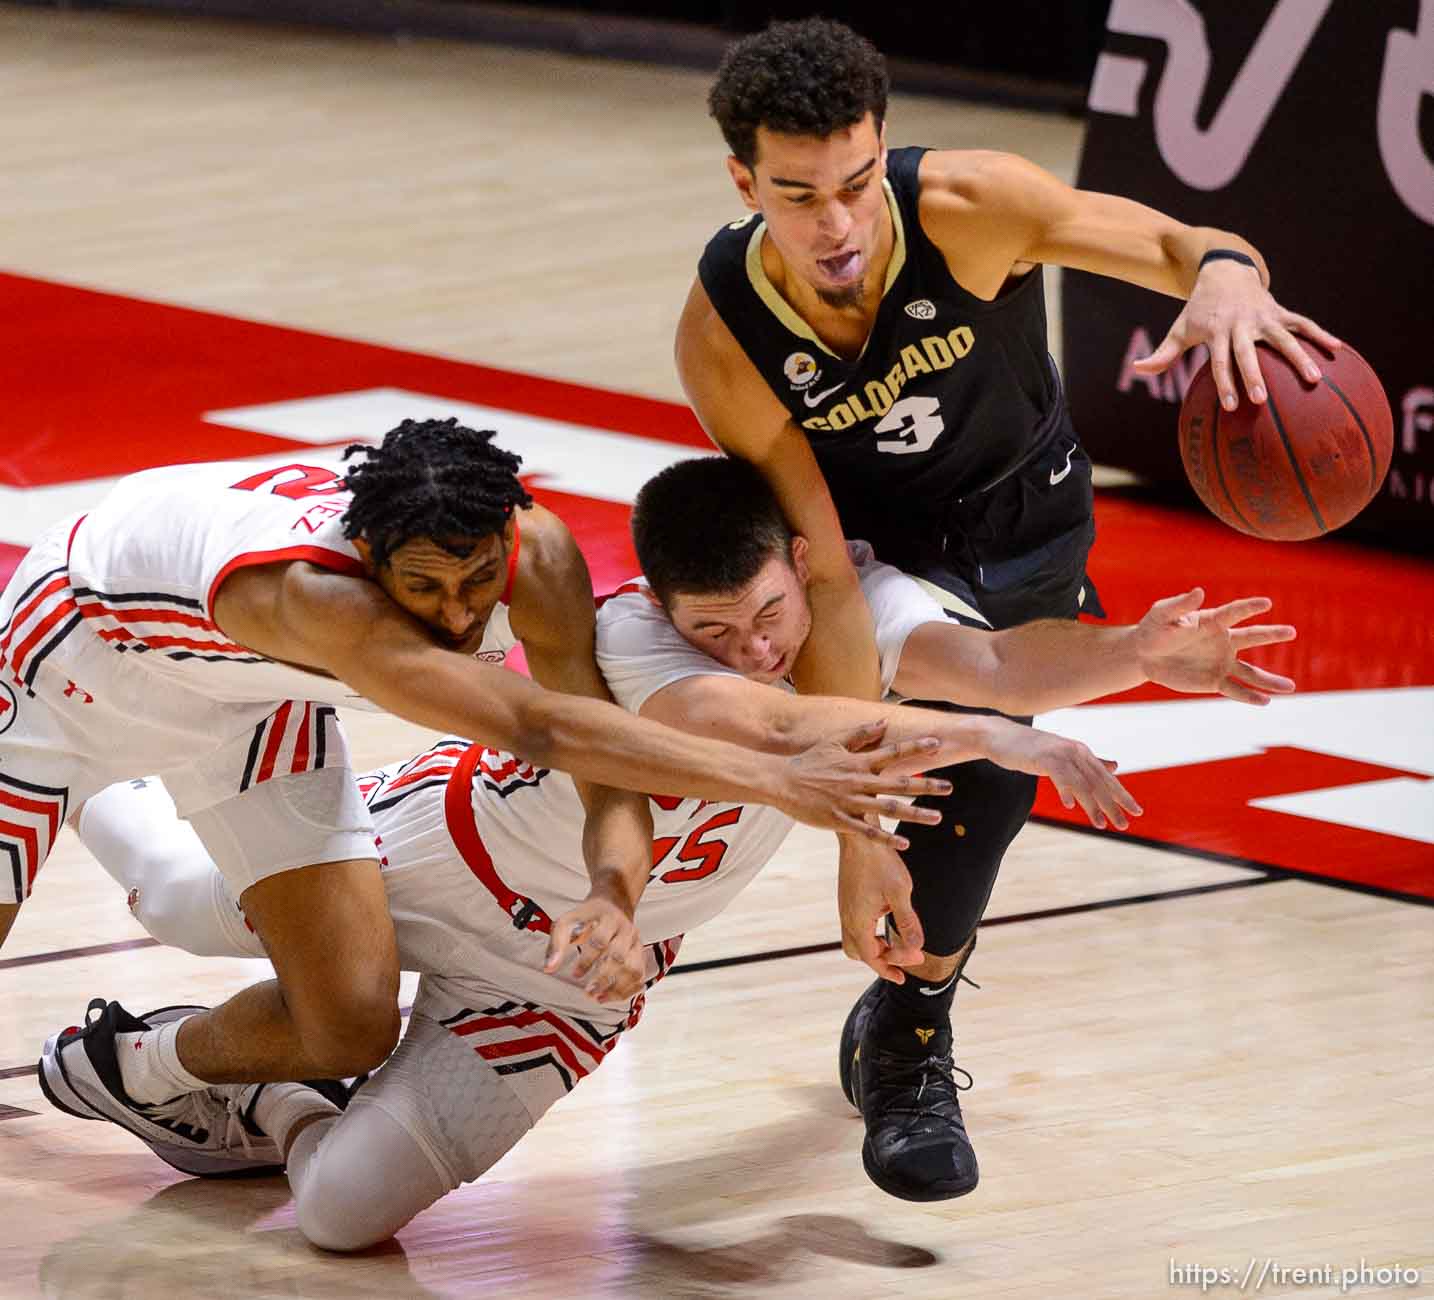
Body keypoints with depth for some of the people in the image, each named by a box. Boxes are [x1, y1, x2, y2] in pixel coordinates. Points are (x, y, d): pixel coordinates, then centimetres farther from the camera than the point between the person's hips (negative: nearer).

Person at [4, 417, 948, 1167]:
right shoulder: (309, 594, -49)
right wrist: (774, 781, -62)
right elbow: (533, 727, -57)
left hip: (253, 698, 5)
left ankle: (139, 1075, 23)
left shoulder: (538, 556, -31)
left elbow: (604, 738, -29)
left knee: (351, 1029, -6)